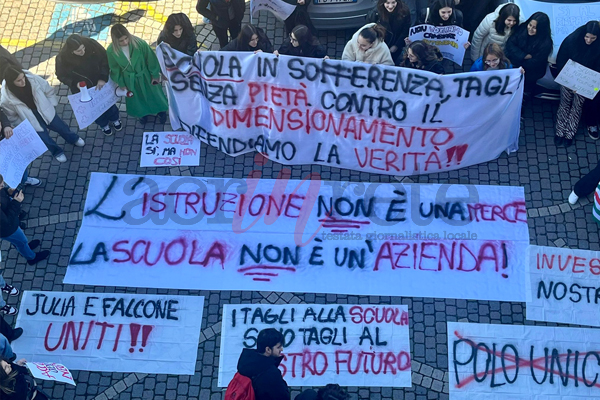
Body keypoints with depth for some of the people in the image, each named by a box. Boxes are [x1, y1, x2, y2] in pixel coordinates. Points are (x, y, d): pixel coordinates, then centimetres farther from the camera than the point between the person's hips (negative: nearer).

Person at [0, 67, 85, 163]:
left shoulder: (33, 79, -28)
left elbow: (49, 91, -8)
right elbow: (12, 117, -12)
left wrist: (50, 105, -1)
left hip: (45, 111, 2)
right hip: (32, 120, -2)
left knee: (60, 126, 24)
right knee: (44, 137, 15)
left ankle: (73, 139, 56)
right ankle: (57, 151, 47)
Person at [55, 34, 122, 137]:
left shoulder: (91, 44, -31)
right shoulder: (63, 58, -32)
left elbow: (105, 59, -15)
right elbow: (62, 75, -13)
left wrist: (103, 78, -22)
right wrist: (75, 83, -29)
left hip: (101, 82, 1)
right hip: (83, 88, -1)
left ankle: (114, 118, 58)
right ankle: (103, 124, 53)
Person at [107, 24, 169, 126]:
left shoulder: (139, 43, -33)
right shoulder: (111, 51, -27)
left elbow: (151, 59, -16)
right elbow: (115, 69, -9)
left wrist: (155, 75, -5)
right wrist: (121, 84, 1)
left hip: (145, 76, -1)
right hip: (130, 81, 1)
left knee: (153, 94, 25)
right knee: (137, 99, 27)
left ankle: (161, 111, 55)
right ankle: (143, 113, 59)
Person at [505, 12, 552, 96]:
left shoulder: (546, 43, -18)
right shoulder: (522, 28, -5)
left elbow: (534, 63, -16)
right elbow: (510, 43, -6)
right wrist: (524, 56, -17)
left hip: (530, 71, -5)